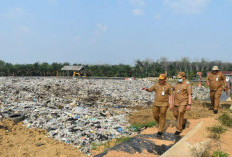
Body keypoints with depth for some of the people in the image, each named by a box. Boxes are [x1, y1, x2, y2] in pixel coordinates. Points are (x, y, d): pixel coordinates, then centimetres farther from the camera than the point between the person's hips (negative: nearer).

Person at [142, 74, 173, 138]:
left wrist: (171, 104, -11)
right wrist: (146, 89, -13)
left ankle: (160, 132, 6)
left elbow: (171, 95, -5)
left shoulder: (168, 86, -8)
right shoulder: (156, 84, 1)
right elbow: (150, 90, 9)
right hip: (156, 103, 4)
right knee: (155, 116, 8)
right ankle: (161, 125, 37)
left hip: (164, 104, -4)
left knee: (162, 117, -1)